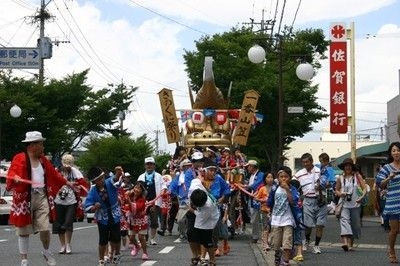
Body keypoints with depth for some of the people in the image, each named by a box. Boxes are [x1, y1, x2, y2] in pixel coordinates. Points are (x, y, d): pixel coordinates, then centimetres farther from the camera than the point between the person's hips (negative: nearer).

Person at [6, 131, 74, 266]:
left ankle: (46, 251, 24)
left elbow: (53, 173, 25)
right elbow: (12, 172, -18)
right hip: (25, 198, -4)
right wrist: (15, 178, -40)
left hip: (42, 197, 4)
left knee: (45, 228, -4)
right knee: (24, 230, 4)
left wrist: (67, 182, 30)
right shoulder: (20, 158, -7)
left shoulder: (43, 159, 14)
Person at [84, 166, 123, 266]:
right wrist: (94, 207, -31)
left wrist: (118, 175, -57)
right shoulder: (93, 191, -12)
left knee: (116, 239, 7)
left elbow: (115, 180, -35)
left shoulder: (109, 183, -12)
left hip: (114, 216, 1)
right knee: (103, 240, 1)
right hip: (102, 219, 0)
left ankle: (116, 254, 34)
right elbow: (87, 207, -11)